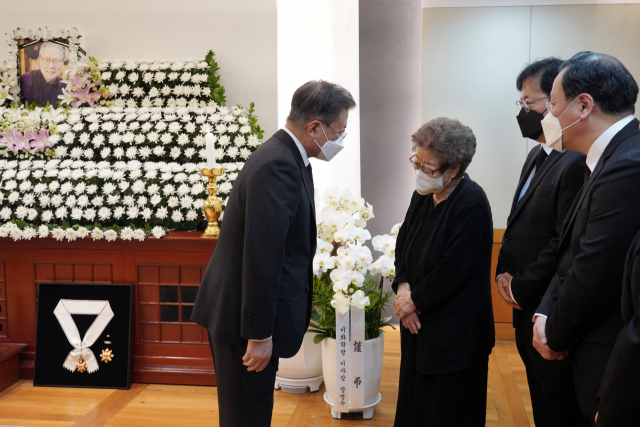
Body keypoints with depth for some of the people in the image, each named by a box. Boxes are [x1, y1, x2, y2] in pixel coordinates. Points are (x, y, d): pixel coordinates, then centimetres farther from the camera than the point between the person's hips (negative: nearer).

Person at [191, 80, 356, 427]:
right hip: (243, 317, -10)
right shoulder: (277, 167, -23)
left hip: (239, 309, 10)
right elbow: (262, 256, -26)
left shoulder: (286, 157, 8)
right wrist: (260, 334, -22)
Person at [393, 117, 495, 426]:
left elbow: (452, 270, -21)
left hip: (453, 333, -7)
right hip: (418, 322, 7)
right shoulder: (424, 194, 2)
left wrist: (415, 301, -10)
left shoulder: (471, 204, -20)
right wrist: (403, 287, -5)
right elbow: (403, 241, 10)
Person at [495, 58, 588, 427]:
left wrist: (521, 287, -13)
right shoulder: (538, 155, 11)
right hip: (527, 304, 9)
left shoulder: (577, 163, -22)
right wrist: (504, 270, 3)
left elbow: (564, 244, -23)